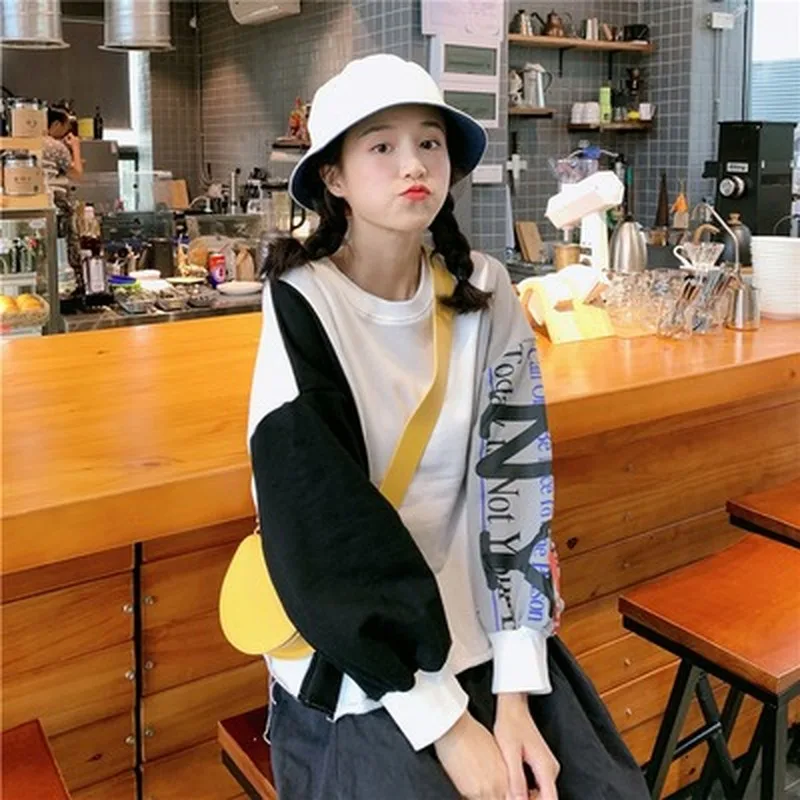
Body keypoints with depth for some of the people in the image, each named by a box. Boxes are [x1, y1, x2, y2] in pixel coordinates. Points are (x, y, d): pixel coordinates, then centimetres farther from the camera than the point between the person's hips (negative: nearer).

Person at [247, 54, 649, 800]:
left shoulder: (484, 293, -2)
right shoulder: (303, 307, -14)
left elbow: (518, 480, -5)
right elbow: (318, 527, -18)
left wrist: (515, 695, -11)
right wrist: (447, 723, -18)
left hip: (478, 625, 4)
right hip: (353, 659, -3)